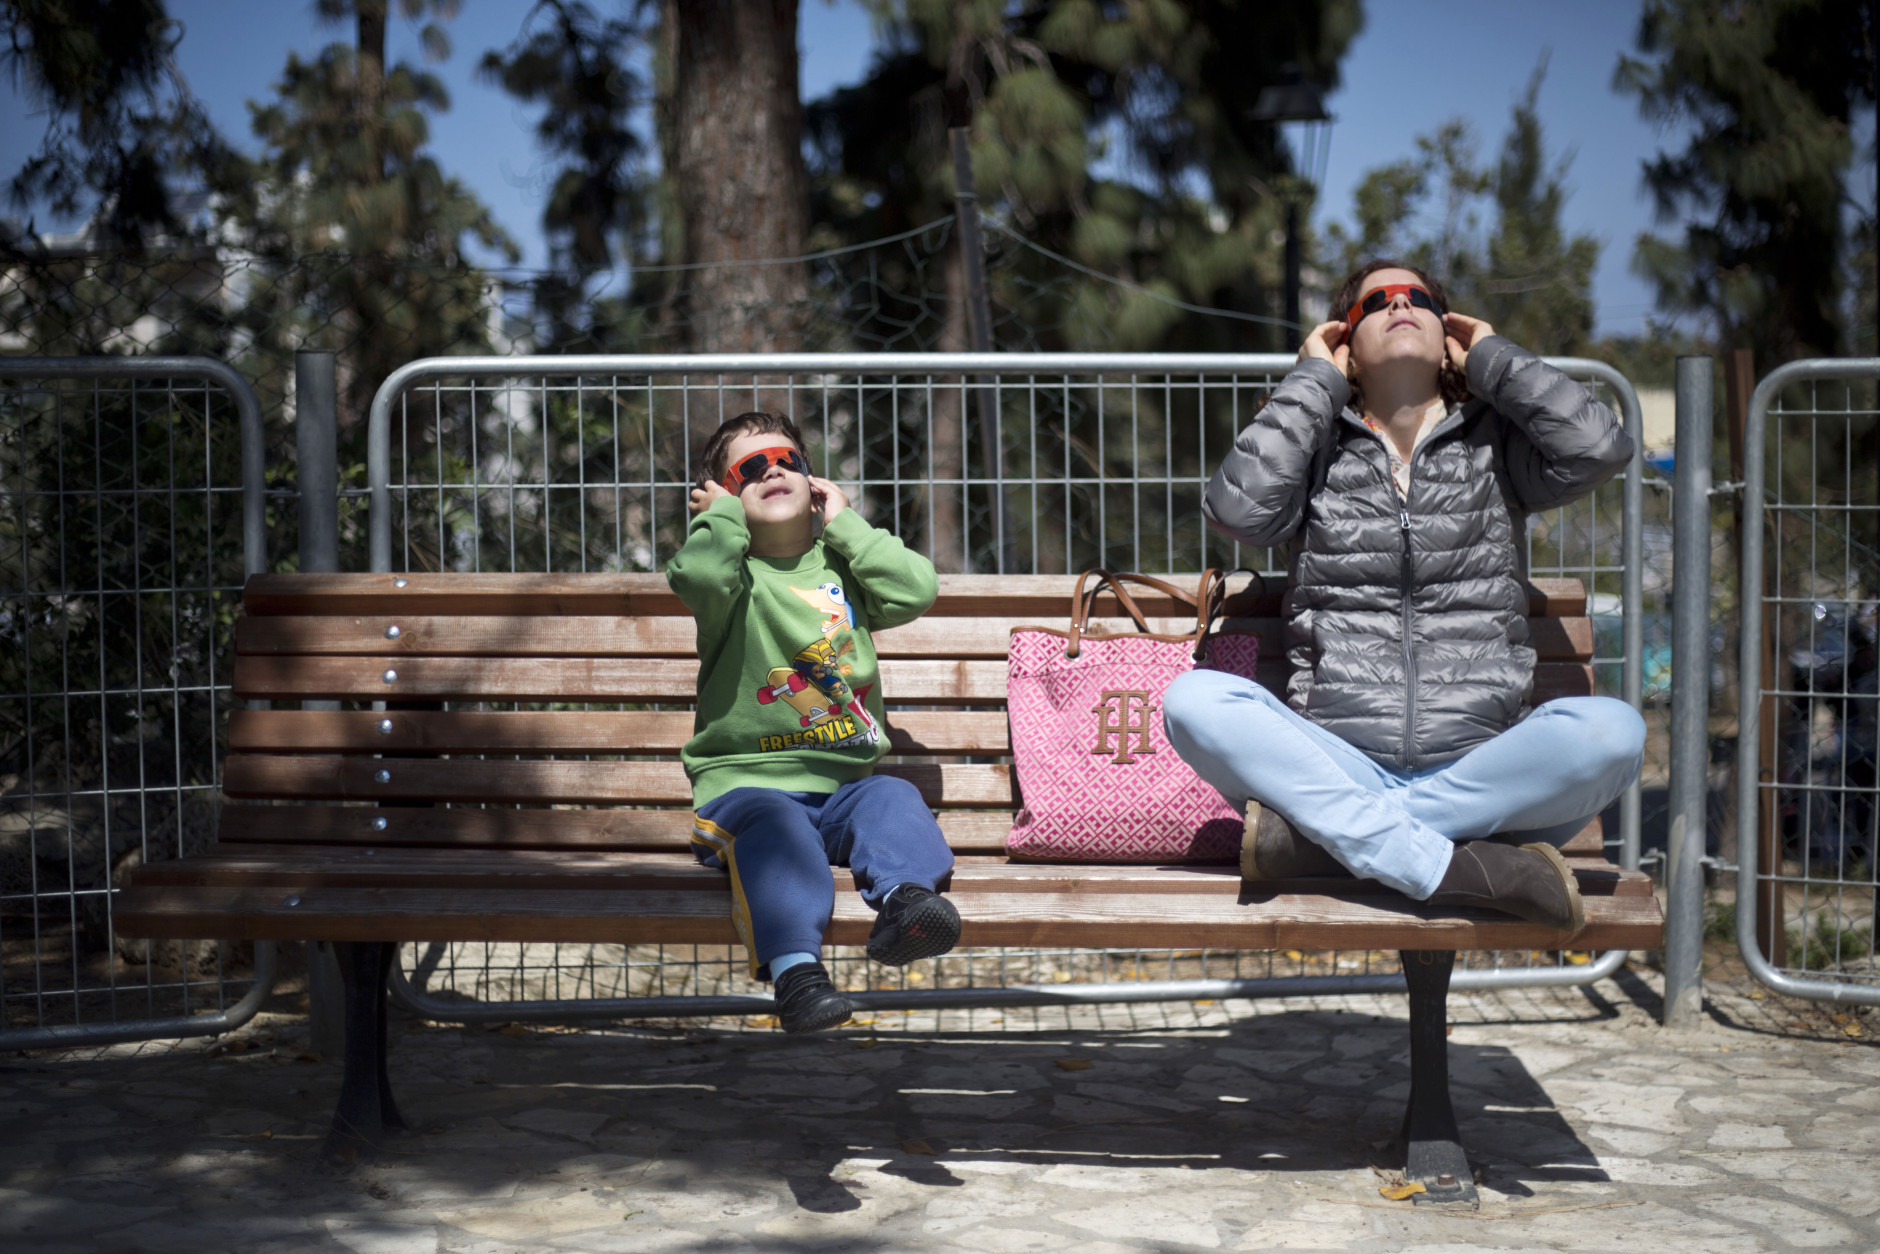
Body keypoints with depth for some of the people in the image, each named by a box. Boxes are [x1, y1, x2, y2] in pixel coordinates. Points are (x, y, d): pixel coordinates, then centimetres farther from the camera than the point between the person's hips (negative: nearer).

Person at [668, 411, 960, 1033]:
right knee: (774, 828, -33)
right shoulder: (735, 575, 4)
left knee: (893, 799, -24)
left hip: (843, 783, 4)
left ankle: (907, 896, -44)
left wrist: (843, 524, 4)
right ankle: (795, 964, -45)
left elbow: (916, 590, -1)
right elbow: (697, 575, -22)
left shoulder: (841, 569, 17)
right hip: (747, 782, -4)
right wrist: (722, 512, -3)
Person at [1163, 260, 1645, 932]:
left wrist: (1491, 357, 9)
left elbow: (1599, 447, -4)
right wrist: (1313, 378, 5)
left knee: (1611, 729, -30)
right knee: (1194, 698, -27)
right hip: (1337, 766, 0)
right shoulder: (1319, 450, 14)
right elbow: (1237, 506, -6)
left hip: (1479, 773, 1)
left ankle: (1322, 833, -27)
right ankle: (1456, 868, -33)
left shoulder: (1493, 445, 16)